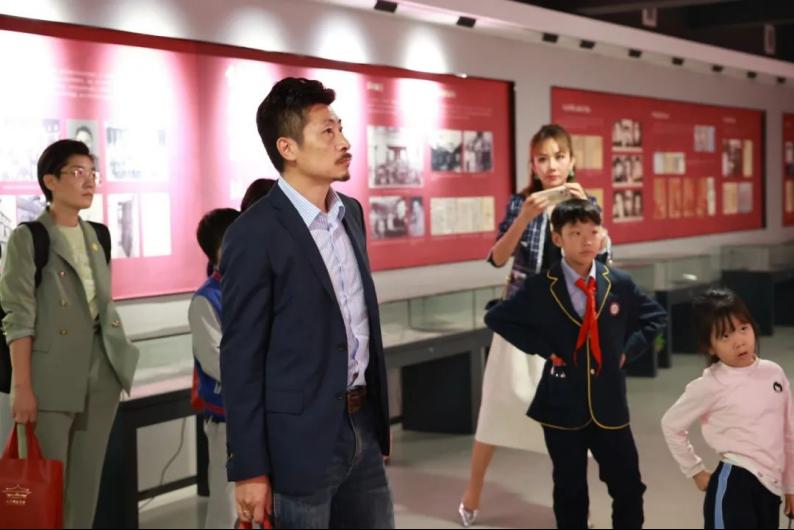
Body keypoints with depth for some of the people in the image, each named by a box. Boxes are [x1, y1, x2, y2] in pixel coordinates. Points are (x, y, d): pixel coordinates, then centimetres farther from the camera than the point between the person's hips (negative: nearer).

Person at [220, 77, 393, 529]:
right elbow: (241, 359, -14)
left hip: (362, 424, 7)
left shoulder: (351, 212, 8)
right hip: (302, 439, -7)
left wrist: (375, 415, 17)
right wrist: (249, 469, -14)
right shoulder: (255, 234, -15)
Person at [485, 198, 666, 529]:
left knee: (629, 488, 7)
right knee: (570, 493, 10)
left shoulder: (620, 284, 1)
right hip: (563, 406, -2)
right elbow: (497, 318, -1)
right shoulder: (541, 288, -6)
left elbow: (654, 317, 15)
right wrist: (543, 349, -8)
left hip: (609, 405, 2)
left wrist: (628, 350, 1)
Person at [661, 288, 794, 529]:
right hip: (733, 486, -6)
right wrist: (695, 471, 5)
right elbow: (672, 424, 0)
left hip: (769, 486, 6)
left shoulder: (773, 372, 4)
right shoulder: (711, 385, -11)